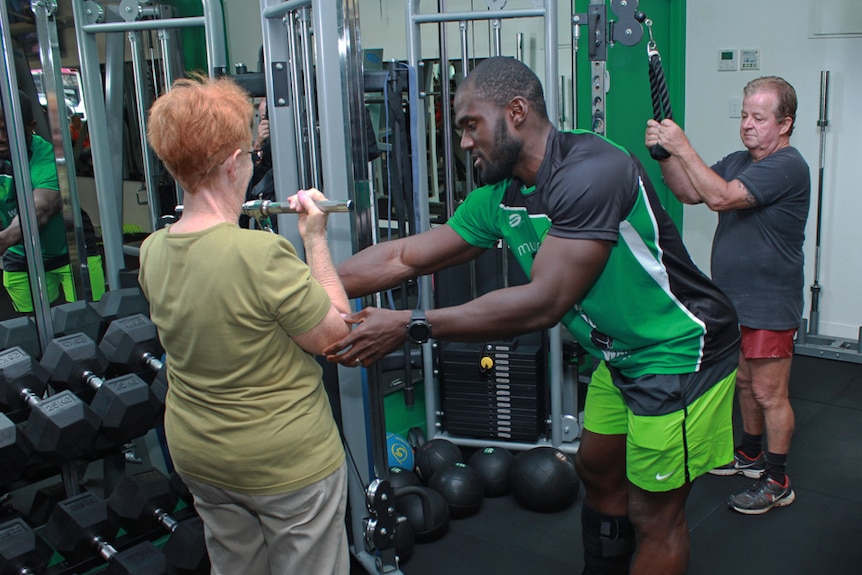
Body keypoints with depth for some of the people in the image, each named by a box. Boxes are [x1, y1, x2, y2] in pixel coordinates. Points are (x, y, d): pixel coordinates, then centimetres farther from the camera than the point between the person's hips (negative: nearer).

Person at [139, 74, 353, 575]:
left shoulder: (153, 252, -6)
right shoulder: (262, 253, -30)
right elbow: (336, 336, -19)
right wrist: (317, 240, -11)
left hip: (197, 457, 7)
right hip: (288, 461, -6)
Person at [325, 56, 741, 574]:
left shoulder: (590, 171, -29)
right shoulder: (499, 198, -2)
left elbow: (544, 303, -33)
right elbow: (404, 258, 1)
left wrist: (410, 326, -31)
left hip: (680, 352, -9)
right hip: (622, 353, 9)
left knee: (655, 517, 2)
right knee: (598, 472, 22)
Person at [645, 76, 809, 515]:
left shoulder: (787, 166, -18)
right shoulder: (739, 161, 12)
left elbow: (721, 197, -29)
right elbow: (691, 193, 4)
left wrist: (683, 146, -28)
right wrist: (664, 154, -11)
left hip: (769, 306, -9)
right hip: (734, 299, 9)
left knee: (769, 393, 0)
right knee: (745, 384, 21)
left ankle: (777, 482, 13)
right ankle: (750, 455, 38)